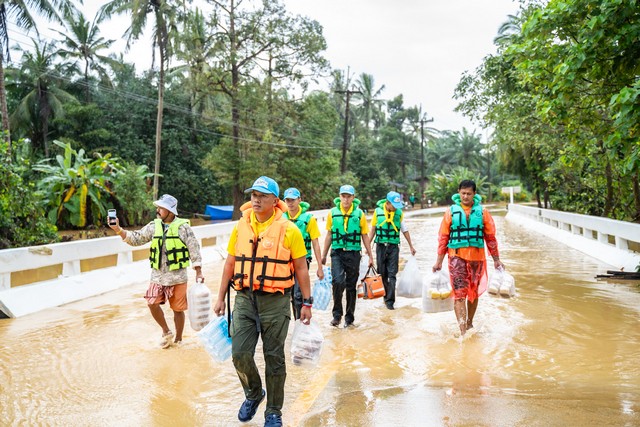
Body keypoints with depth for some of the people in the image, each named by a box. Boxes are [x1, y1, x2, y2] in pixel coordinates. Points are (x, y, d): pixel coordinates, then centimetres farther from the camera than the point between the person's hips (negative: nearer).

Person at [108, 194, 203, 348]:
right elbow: (136, 238, 5)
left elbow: (194, 250, -6)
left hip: (177, 277, -4)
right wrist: (118, 229, -10)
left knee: (178, 309, 5)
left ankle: (178, 339, 24)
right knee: (153, 303, -8)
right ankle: (166, 332, 17)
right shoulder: (154, 226, 5)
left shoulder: (183, 227, -7)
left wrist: (199, 272, -7)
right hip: (157, 276, 4)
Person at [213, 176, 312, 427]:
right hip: (244, 300, 3)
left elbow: (301, 269, -2)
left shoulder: (288, 230, -6)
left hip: (275, 302, -3)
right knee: (240, 354, -1)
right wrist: (221, 298, 11)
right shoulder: (241, 227, 5)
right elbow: (230, 264, 11)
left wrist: (306, 303, -3)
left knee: (274, 358, 7)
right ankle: (253, 394, 29)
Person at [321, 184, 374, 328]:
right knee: (338, 281, -19)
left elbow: (365, 236, 7)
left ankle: (349, 317, 22)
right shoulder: (333, 213, 3)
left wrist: (370, 256, 6)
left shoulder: (359, 214, 1)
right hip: (337, 253, 0)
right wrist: (324, 255, 11)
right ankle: (337, 314, -2)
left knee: (351, 286, 8)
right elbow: (329, 235, 10)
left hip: (353, 254, 0)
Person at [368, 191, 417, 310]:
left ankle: (390, 300, -4)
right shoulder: (378, 211, -2)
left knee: (392, 274, -6)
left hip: (393, 247, 0)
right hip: (381, 246, 1)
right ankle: (388, 294, 26)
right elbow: (373, 230, 7)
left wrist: (411, 246, 13)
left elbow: (405, 230, 10)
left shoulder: (399, 213, 0)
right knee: (383, 273, 8)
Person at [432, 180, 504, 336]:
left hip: (477, 257, 2)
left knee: (474, 292, 13)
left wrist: (496, 259, 9)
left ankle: (469, 323, 31)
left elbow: (490, 237, 8)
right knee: (459, 293, -9)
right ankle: (462, 331, -10)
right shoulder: (451, 212, 1)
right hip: (457, 257, -2)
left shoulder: (482, 212, 3)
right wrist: (439, 261, 2)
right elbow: (443, 238, 3)